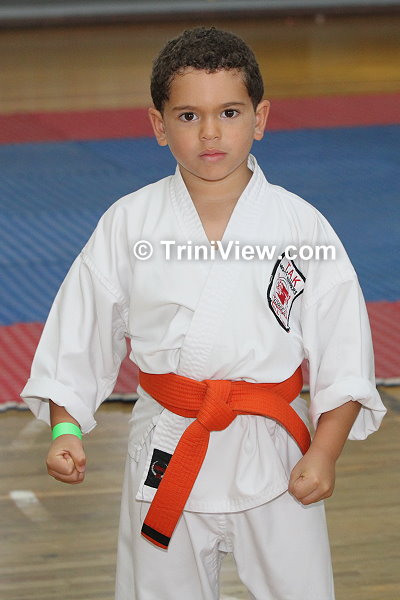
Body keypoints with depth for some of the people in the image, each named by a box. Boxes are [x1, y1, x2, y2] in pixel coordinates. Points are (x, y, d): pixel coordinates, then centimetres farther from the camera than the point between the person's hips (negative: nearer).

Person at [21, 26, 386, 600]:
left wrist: (324, 453, -8)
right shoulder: (128, 225, -4)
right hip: (166, 455, 1)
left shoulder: (301, 226, -7)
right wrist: (65, 427, -6)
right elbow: (80, 330, 2)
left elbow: (343, 349, -3)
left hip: (274, 456, -1)